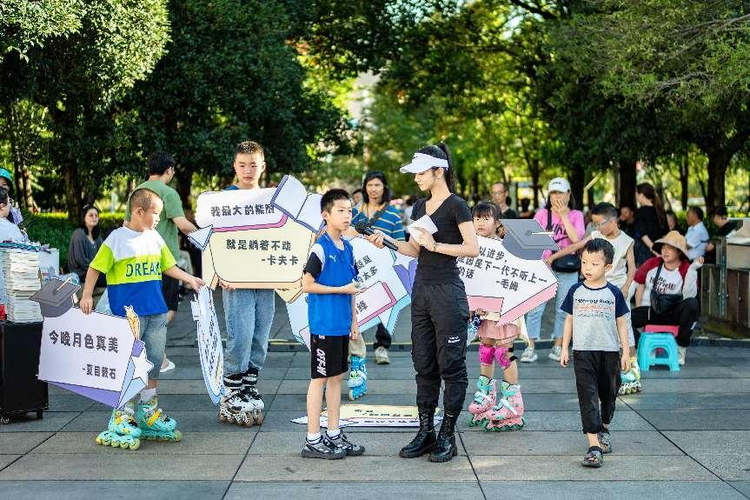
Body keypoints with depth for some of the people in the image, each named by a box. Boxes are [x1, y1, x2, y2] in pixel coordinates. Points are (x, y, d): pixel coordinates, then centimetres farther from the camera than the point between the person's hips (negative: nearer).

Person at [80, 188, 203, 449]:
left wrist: (190, 279, 9)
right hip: (128, 313, -6)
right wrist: (87, 295, -12)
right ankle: (123, 415, 6)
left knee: (154, 362, 11)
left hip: (156, 312, 6)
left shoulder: (155, 238, 10)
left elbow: (168, 266, 20)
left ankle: (148, 412, 23)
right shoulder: (116, 239, -8)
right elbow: (95, 268, -5)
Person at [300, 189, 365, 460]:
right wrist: (342, 290, -16)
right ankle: (312, 440, 5)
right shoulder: (320, 248, -13)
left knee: (336, 377, 13)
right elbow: (307, 285, -16)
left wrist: (354, 320, 15)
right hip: (323, 324, -8)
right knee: (320, 379, -2)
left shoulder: (347, 248, 11)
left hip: (342, 326, 8)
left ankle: (334, 435, 22)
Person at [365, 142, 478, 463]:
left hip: (447, 292, -8)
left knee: (450, 364, -1)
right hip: (421, 289, 8)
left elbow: (473, 248, -16)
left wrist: (435, 245, -18)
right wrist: (386, 242, 4)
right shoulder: (419, 207, 13)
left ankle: (447, 436, 5)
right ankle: (425, 432, 16)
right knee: (423, 363, 10)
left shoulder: (456, 205, -10)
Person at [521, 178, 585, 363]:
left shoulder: (576, 215, 7)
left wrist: (564, 215, -8)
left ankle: (558, 347, 15)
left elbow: (576, 239, -10)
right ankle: (531, 347, 0)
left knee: (563, 309, 6)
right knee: (535, 308, -5)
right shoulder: (542, 214, 8)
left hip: (567, 269, 1)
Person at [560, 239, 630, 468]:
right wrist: (564, 349, 6)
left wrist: (626, 352, 2)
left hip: (609, 351, 1)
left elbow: (621, 323, 5)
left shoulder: (613, 293, -1)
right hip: (583, 352, -1)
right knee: (588, 396, -11)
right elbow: (569, 320, 8)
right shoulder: (575, 291, 1)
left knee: (608, 393, 15)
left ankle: (603, 428, 42)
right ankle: (594, 445, -16)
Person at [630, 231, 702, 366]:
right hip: (650, 311, 1)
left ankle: (681, 348, -15)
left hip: (673, 314, -1)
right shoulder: (652, 264, 2)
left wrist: (693, 270, -26)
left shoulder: (686, 270, -6)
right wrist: (639, 311, 7)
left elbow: (688, 296, -20)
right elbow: (640, 286, 14)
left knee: (692, 304, -33)